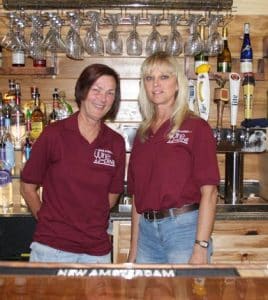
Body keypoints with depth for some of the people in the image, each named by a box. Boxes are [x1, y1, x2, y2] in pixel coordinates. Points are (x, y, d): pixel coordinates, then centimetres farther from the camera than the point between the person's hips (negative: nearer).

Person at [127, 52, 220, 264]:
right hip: (147, 230, 5)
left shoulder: (196, 127, -4)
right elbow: (138, 197, 13)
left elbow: (209, 192, -10)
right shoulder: (142, 135, 11)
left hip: (184, 227, -5)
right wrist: (133, 250, 12)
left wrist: (201, 248, -16)